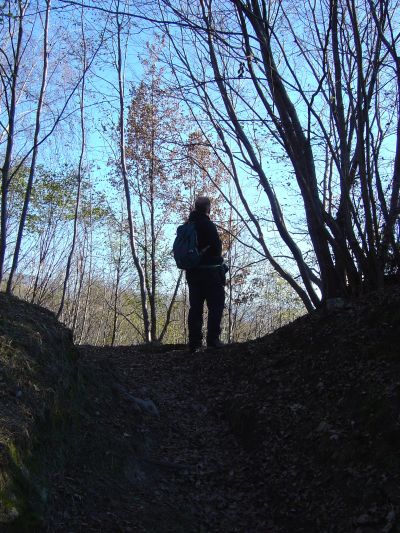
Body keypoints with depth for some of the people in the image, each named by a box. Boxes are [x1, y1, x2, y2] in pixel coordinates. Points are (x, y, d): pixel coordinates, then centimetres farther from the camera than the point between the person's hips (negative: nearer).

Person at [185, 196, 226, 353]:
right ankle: (212, 339, -7)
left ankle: (194, 343, 6)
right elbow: (216, 247, -15)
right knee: (215, 306, -1)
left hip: (192, 272, 7)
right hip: (210, 271, -7)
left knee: (195, 307, 8)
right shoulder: (208, 225, -11)